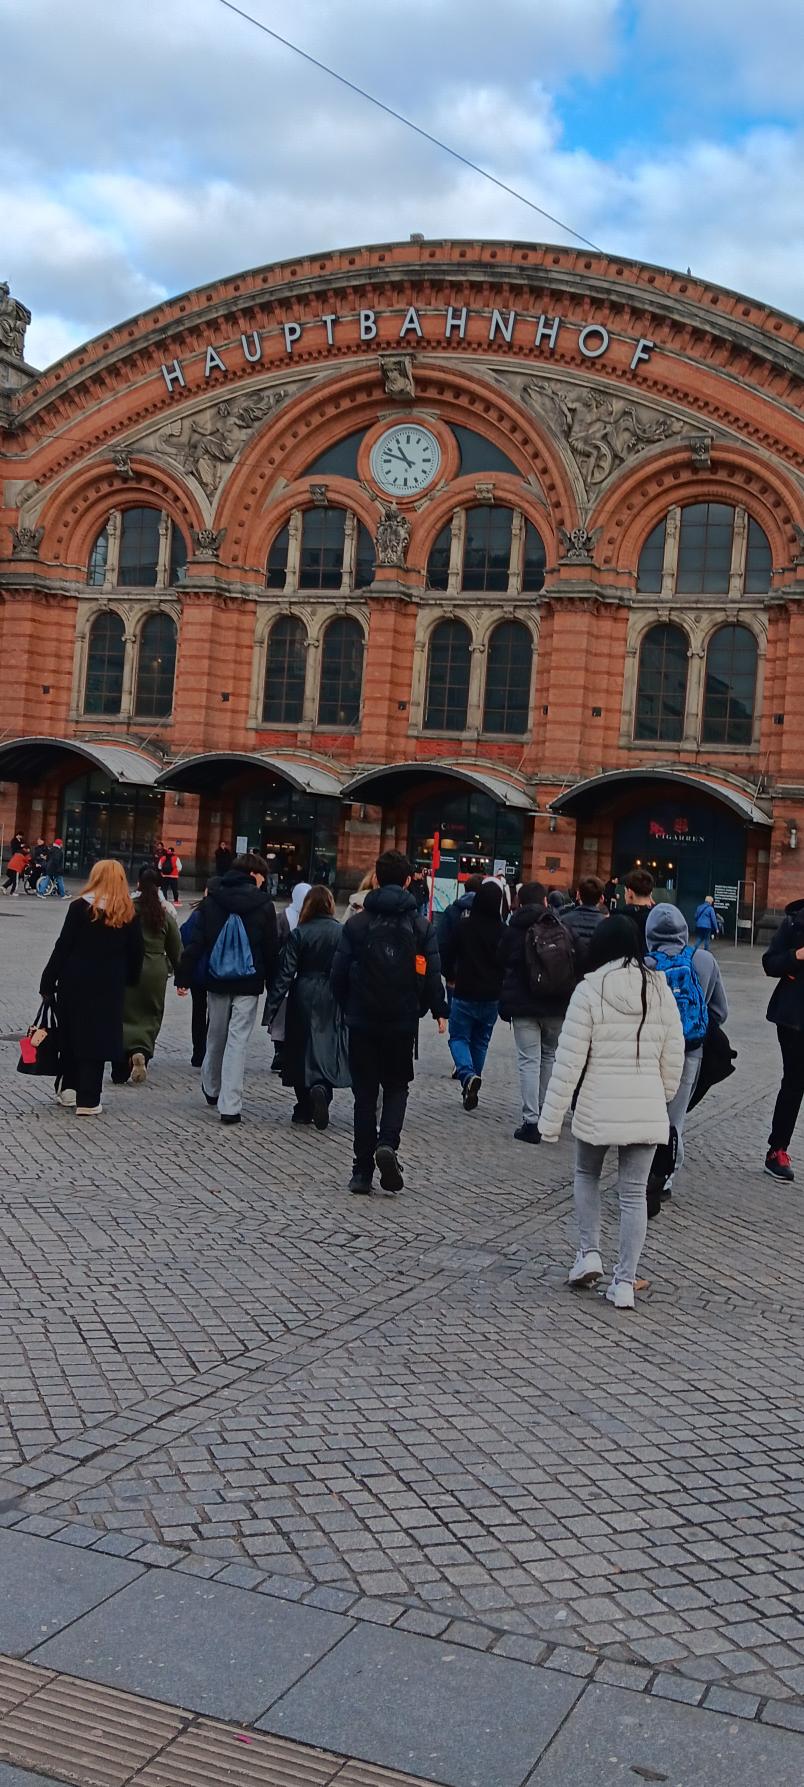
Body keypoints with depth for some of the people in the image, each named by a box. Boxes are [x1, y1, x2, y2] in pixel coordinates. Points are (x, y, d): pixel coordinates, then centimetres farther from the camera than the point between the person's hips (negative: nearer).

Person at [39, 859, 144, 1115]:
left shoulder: (81, 907, -7)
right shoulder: (128, 913, 0)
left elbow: (63, 947, -8)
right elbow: (136, 951, 6)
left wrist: (48, 982, -2)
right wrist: (129, 980, 20)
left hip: (76, 981, -1)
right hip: (110, 986, 1)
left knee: (70, 1035, 16)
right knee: (97, 1038, 3)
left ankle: (68, 1087, 23)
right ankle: (88, 1100, 0)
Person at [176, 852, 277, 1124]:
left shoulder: (211, 901, 1)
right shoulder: (264, 905, -7)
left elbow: (195, 943, -1)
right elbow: (271, 949, -3)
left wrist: (183, 976, 1)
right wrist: (273, 983, 7)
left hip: (216, 981, 3)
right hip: (248, 984, -3)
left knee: (215, 1035, 20)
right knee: (238, 1041, -2)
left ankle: (211, 1089, 39)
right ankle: (230, 1106, -6)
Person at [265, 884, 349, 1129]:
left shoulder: (299, 934, -7)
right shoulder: (343, 933, -4)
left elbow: (284, 973, -7)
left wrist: (271, 1007, -4)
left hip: (303, 1000, 0)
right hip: (332, 1001, 0)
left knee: (302, 1050, 11)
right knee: (329, 1048, 6)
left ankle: (304, 1109, 16)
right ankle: (321, 1087, -22)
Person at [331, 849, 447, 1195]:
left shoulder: (356, 923, -4)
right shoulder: (422, 926, -4)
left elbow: (339, 973, -3)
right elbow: (432, 975, -7)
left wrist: (347, 1007, 14)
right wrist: (439, 1011, 9)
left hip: (362, 1022, 0)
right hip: (403, 1022, 0)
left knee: (365, 1092, 8)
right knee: (397, 1087, 15)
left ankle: (363, 1171, 8)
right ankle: (387, 1143, -11)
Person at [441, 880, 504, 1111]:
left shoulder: (463, 926, -11)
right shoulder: (502, 931, -8)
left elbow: (448, 957, -3)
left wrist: (450, 977, 17)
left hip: (465, 993, -2)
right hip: (492, 996, 2)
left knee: (458, 1037, 9)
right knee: (481, 1041, 16)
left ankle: (468, 1074, -19)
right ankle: (471, 1091, 20)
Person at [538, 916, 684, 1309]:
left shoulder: (590, 990, -9)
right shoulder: (660, 990, 3)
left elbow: (569, 1060, -10)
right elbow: (673, 1057, 7)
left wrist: (551, 1118, -4)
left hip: (598, 1106, -2)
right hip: (647, 1108, 3)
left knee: (586, 1174, 23)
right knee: (634, 1192, 10)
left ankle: (589, 1253, 15)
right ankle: (625, 1282, 10)